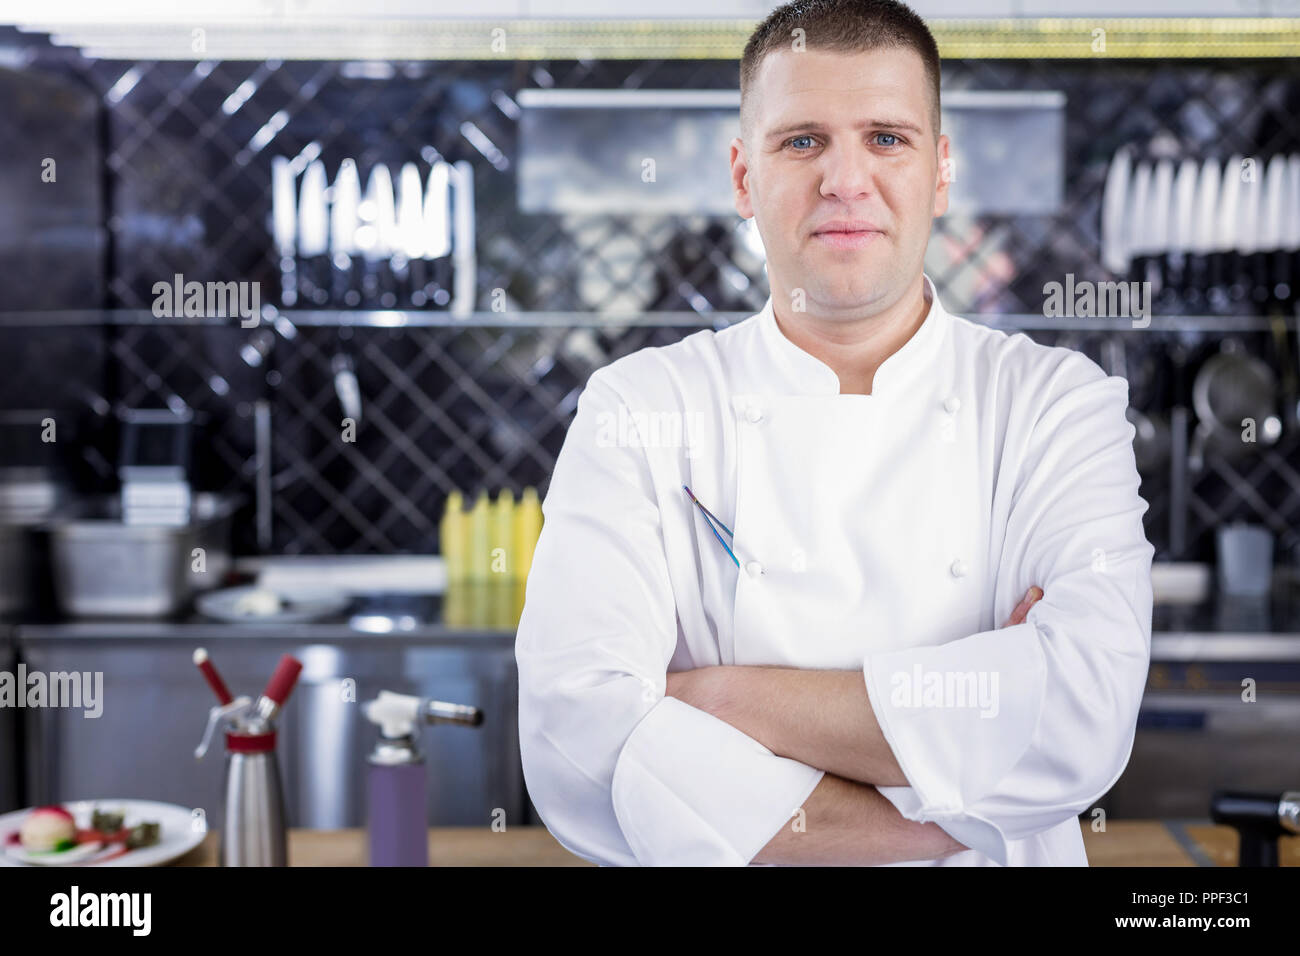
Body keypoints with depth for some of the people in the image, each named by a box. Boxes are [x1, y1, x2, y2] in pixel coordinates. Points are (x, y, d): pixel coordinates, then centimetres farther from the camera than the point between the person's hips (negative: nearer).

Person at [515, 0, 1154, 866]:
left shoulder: (1057, 401, -2)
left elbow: (1085, 712, -17)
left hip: (1000, 859, 1)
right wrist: (955, 812, -17)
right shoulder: (637, 412, -5)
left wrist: (724, 697, -17)